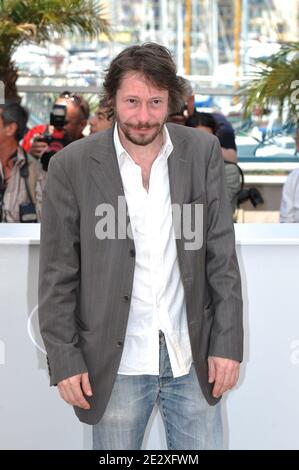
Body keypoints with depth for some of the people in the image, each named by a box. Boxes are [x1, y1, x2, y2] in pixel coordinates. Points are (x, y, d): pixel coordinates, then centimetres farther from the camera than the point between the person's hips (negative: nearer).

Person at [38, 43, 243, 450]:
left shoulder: (203, 153, -1)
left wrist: (227, 343, -2)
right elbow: (58, 275, -3)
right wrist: (65, 362, -6)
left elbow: (222, 255, 2)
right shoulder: (71, 166, -6)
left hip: (193, 357, 2)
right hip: (117, 362, -1)